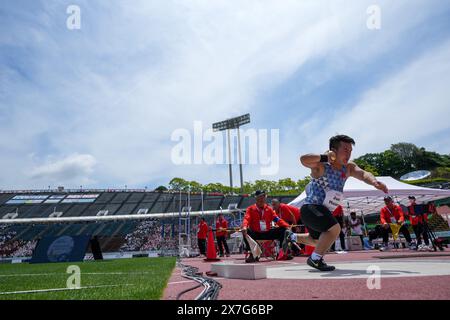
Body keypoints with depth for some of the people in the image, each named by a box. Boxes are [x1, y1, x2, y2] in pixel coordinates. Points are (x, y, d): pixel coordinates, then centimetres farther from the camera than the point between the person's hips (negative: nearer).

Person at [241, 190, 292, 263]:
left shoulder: (269, 209, 9)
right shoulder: (251, 209, 1)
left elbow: (277, 219, 1)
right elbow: (246, 219, -16)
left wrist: (287, 226, -17)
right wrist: (244, 226, -39)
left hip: (267, 233, 3)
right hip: (255, 234, -3)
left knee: (283, 230, -10)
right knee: (246, 231, -32)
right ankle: (252, 254, -28)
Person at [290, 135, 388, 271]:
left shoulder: (348, 168, 1)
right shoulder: (321, 165, -18)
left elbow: (362, 173, -18)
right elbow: (303, 159, -37)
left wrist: (374, 181, -38)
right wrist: (324, 157, -38)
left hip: (324, 211, 8)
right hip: (310, 208, -8)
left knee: (318, 240, 27)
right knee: (334, 228, -29)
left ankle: (291, 237, 50)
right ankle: (315, 259, -12)